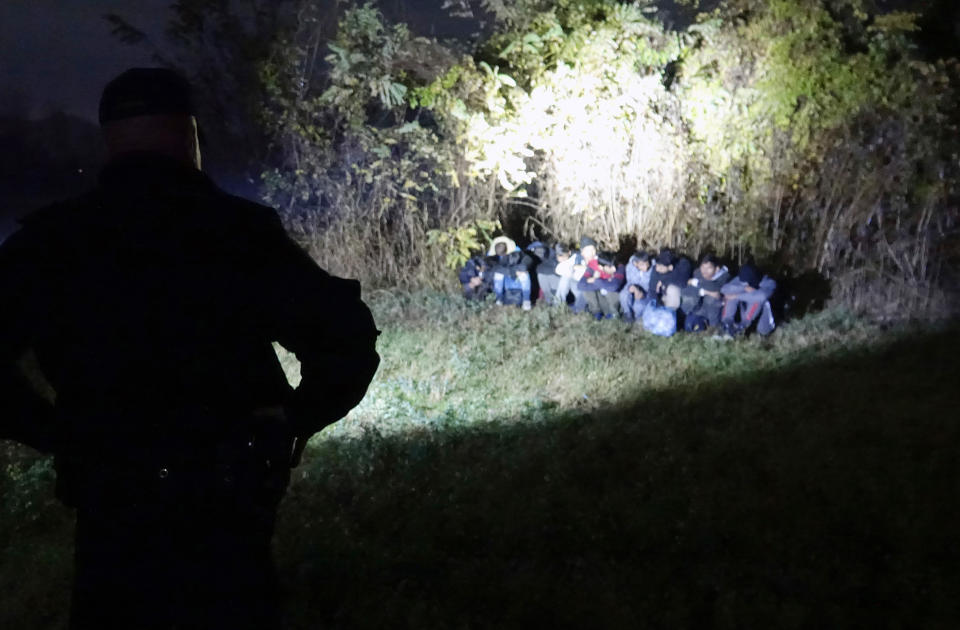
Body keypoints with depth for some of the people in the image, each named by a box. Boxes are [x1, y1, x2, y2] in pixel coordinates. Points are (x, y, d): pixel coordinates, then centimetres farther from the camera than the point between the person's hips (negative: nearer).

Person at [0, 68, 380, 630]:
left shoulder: (49, 240, -2)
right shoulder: (242, 231, -7)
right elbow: (347, 336, -8)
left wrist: (59, 435, 4)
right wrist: (294, 424, 5)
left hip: (112, 511, 1)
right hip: (233, 502, -1)